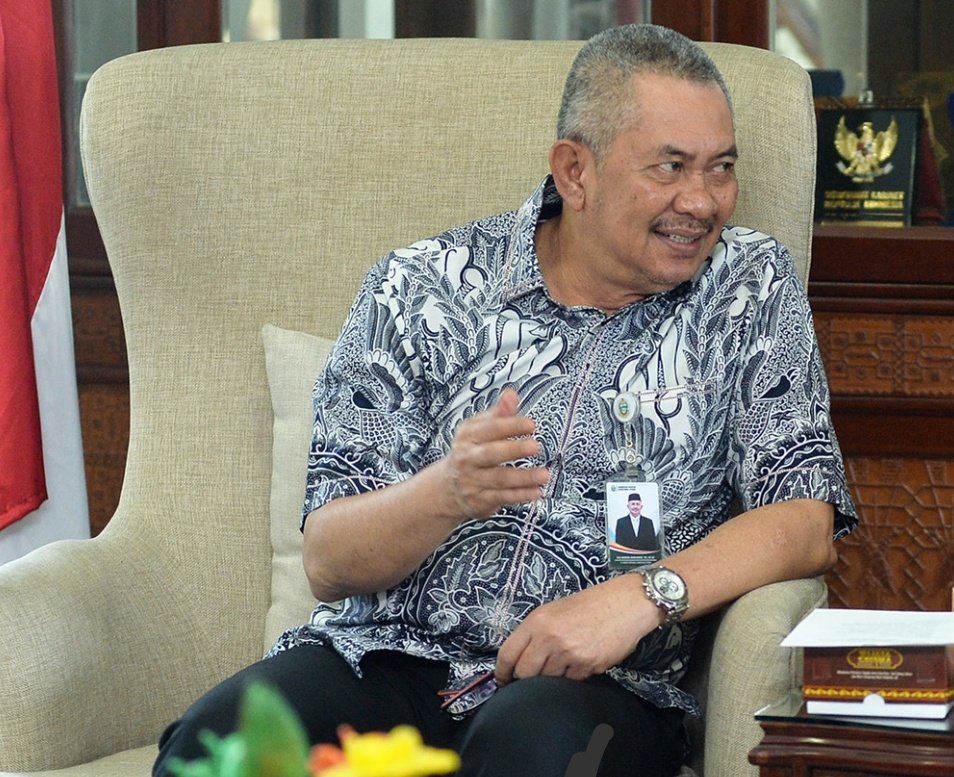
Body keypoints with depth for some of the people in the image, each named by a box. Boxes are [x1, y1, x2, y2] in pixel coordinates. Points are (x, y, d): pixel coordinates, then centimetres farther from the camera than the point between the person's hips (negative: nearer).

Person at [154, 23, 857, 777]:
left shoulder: (753, 289, 8)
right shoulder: (421, 289, 5)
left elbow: (806, 524, -1)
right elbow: (330, 563, 0)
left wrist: (643, 594, -18)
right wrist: (449, 492, -21)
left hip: (600, 683, -1)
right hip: (386, 657, 1)